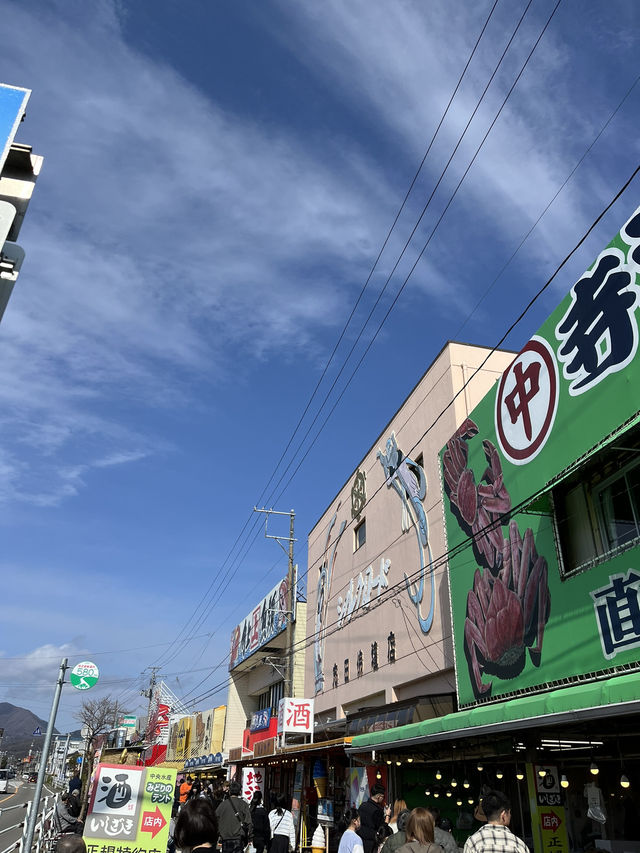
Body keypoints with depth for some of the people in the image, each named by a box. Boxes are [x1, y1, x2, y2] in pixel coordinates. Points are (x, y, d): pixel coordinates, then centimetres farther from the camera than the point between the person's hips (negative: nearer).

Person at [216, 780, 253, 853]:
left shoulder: (222, 804, -1)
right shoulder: (243, 804, -5)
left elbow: (216, 820, 4)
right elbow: (248, 822, -6)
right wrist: (250, 838, 2)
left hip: (225, 839, 2)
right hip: (239, 839, -2)